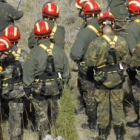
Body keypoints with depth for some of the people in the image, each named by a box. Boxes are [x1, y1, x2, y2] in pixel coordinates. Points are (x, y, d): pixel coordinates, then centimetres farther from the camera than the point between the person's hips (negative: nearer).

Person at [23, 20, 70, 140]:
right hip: (56, 86, 3)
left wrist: (28, 90, -4)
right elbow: (66, 69, 2)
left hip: (39, 87, -3)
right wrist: (63, 82, 16)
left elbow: (28, 73, -15)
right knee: (54, 108, 21)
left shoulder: (35, 52, -19)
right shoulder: (59, 50, -8)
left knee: (42, 112, 9)